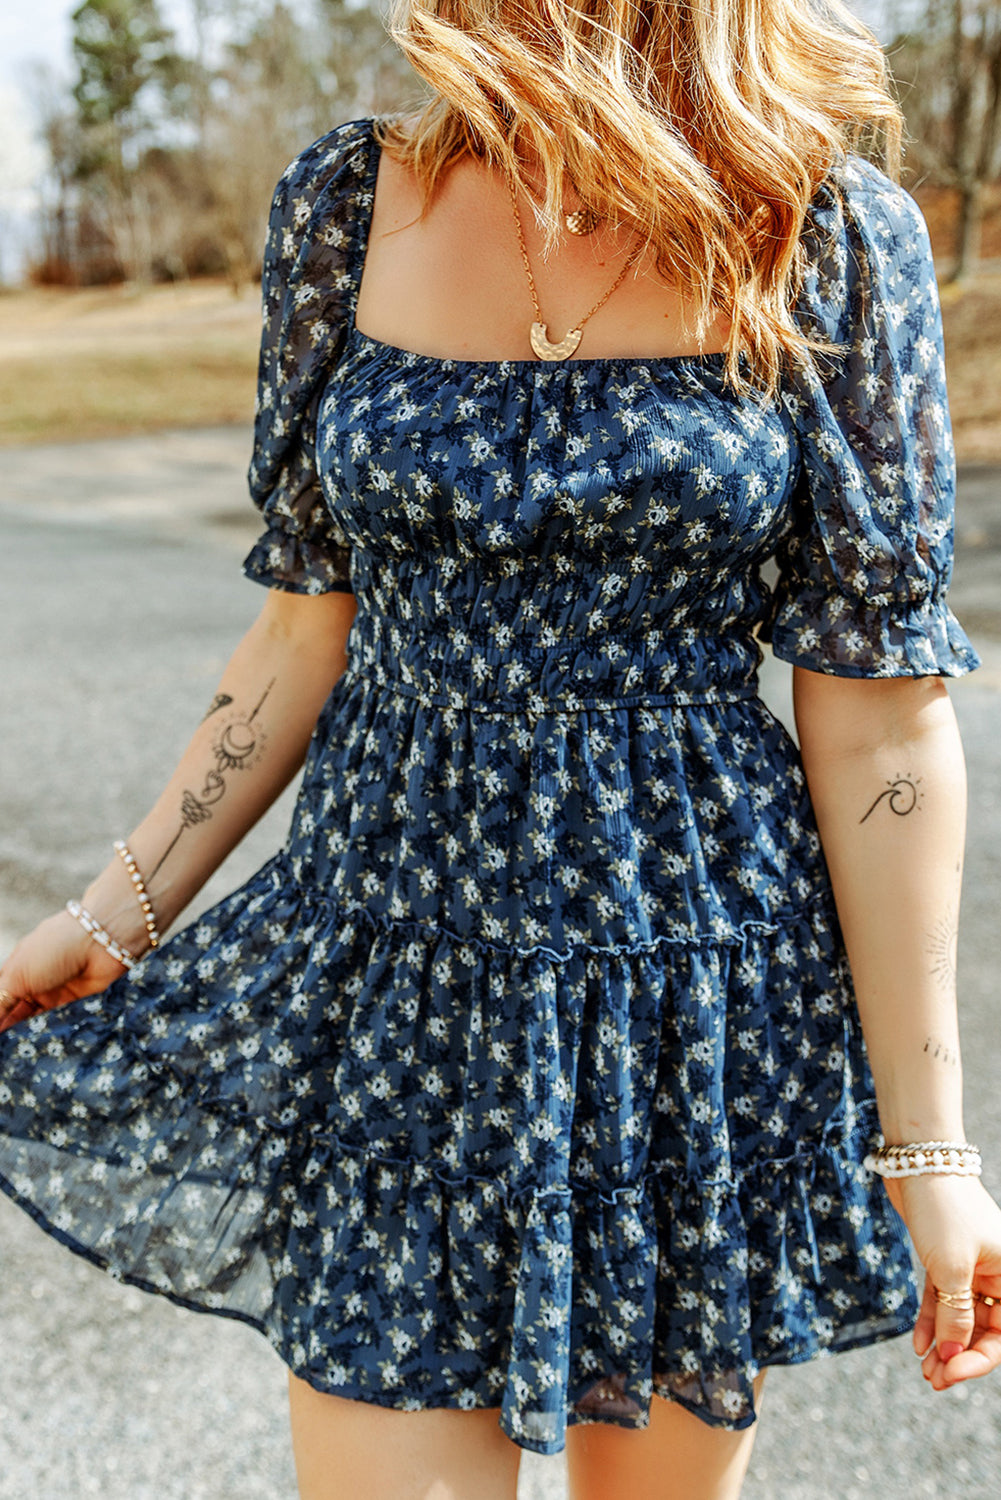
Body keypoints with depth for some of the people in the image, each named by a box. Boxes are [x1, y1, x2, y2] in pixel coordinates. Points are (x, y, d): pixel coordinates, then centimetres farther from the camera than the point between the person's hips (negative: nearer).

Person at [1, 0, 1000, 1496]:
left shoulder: (831, 236, -8)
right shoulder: (344, 205, 0)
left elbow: (878, 719, -7)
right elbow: (309, 636, 7)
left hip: (702, 962, -1)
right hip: (402, 948, 2)